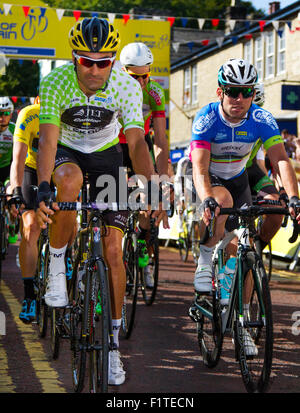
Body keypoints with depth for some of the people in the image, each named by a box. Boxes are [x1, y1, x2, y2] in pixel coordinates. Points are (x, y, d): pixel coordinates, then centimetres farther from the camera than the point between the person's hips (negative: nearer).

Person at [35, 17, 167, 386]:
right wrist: (43, 188, -52)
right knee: (70, 180, -41)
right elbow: (48, 139, -36)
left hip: (104, 155, 1)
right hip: (65, 152, -1)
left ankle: (113, 344, 7)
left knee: (113, 251, -7)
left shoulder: (127, 86, -25)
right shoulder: (55, 83, -27)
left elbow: (137, 142, -31)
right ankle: (56, 268, -18)